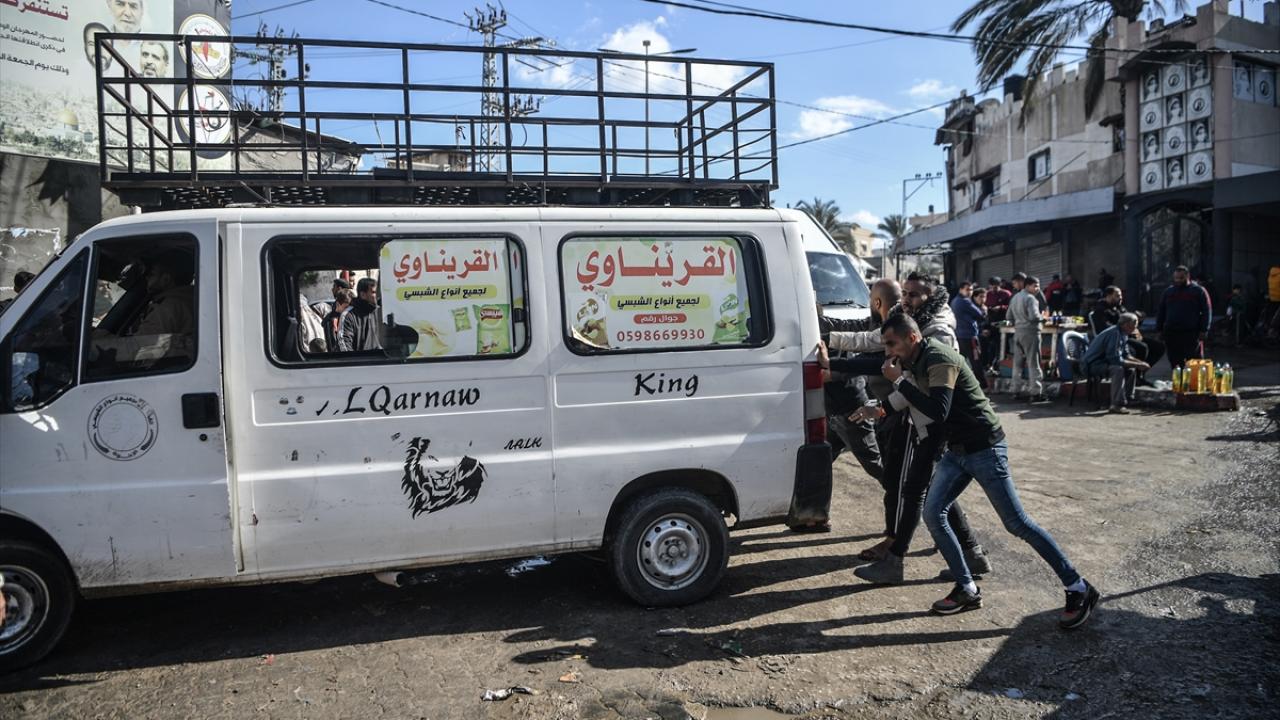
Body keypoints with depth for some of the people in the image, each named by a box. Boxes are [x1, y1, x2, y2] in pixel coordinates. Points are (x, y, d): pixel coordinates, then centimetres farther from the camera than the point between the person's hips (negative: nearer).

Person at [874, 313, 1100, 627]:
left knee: (1017, 523, -4)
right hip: (957, 450, 9)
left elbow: (938, 411, -33)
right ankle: (967, 590, 11)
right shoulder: (920, 361, 9)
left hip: (984, 449, -9)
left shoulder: (938, 359, -21)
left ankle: (1079, 590, 9)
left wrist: (900, 381, -27)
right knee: (933, 513, 0)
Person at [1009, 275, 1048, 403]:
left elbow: (1009, 316, 16)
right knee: (1033, 363, -5)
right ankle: (1035, 393, -5)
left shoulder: (1015, 297, 12)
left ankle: (1016, 391, 14)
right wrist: (1043, 319, -5)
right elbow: (1034, 316, -22)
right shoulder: (1030, 298, -13)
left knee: (1018, 363, 11)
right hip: (1030, 332, -8)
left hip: (1018, 332, 8)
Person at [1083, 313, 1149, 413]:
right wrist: (1137, 365, -22)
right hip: (1092, 365, -11)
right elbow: (1115, 359, -28)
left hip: (1105, 362, 11)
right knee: (1118, 369, -32)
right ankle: (1116, 405, -27)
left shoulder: (1123, 334, 8)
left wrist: (1141, 363, 0)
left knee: (1131, 370, 8)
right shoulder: (1114, 333, -24)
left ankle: (1127, 400, 13)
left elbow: (1126, 355, 16)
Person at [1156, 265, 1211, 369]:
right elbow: (1160, 312, 16)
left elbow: (1206, 312, 0)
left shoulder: (1198, 291, 3)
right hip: (1171, 333, 3)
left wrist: (1203, 330, -9)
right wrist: (1159, 330, 9)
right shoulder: (1168, 291, 14)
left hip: (1192, 334, -3)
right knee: (1175, 364, 6)